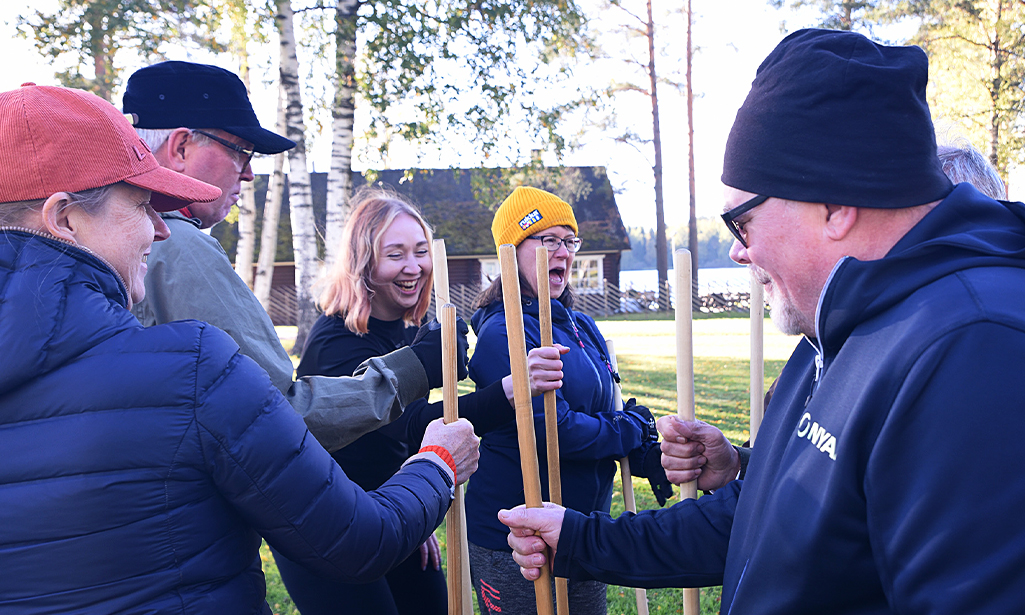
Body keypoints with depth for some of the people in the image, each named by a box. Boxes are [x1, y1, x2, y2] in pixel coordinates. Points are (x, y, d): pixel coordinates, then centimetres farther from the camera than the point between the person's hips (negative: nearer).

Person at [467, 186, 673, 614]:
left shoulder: (584, 328, 7)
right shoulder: (503, 334, -19)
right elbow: (552, 430, -26)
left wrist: (649, 457, -3)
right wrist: (633, 430, -11)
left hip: (584, 530, 8)